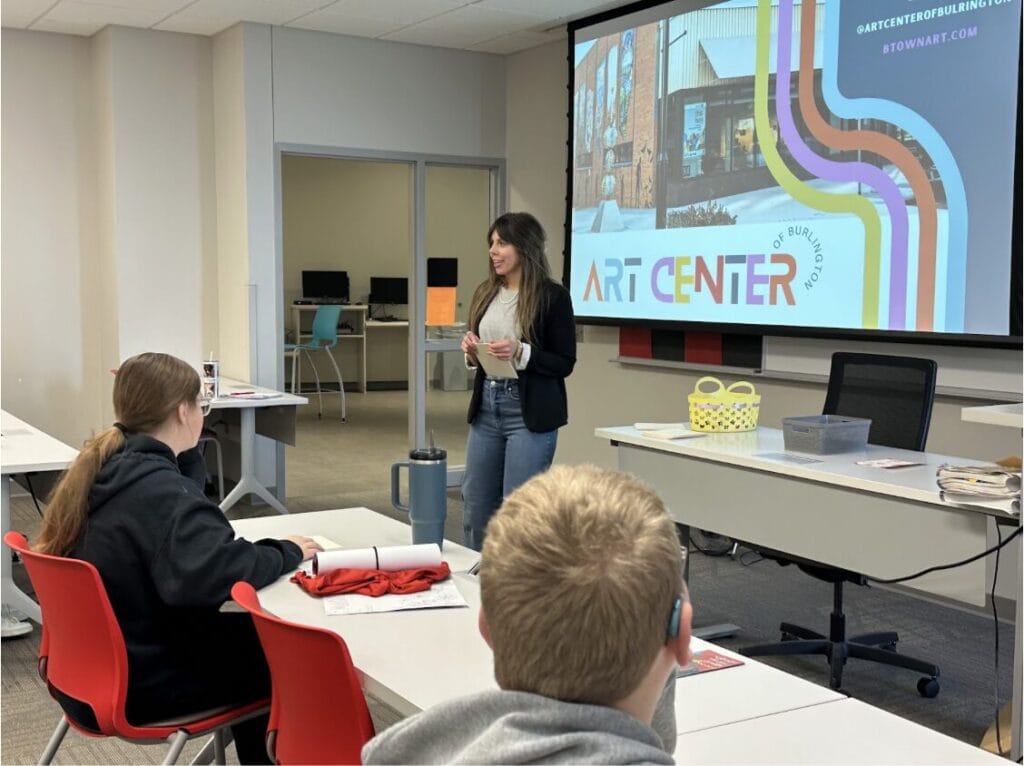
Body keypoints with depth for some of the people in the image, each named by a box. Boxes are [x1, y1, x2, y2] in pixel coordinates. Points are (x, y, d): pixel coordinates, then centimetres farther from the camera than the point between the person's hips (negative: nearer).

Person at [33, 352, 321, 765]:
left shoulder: (102, 467, 3)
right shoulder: (161, 489, -25)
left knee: (247, 631, 22)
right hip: (135, 687, -9)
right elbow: (210, 573, -42)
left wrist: (186, 451, 10)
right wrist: (285, 553, -25)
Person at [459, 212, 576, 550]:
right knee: (476, 507, 12)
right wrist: (472, 353, -2)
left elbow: (565, 364, -8)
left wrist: (520, 353, -21)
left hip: (530, 413, -6)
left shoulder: (552, 295, -8)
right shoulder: (486, 293, 10)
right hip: (486, 407, 7)